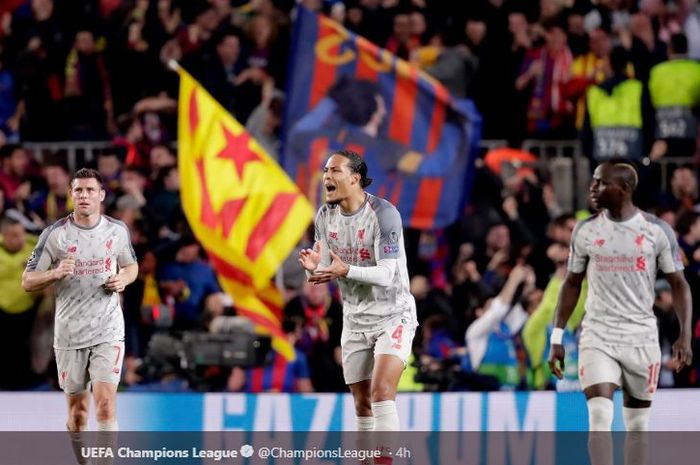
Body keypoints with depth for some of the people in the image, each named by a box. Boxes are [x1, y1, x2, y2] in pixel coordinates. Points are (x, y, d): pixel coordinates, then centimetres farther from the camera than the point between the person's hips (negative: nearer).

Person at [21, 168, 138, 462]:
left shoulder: (117, 231, 2)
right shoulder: (55, 234, -5)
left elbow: (131, 266, 20)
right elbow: (27, 282, -2)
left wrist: (124, 279, -4)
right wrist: (56, 273, -21)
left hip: (108, 331, 0)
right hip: (69, 334, 0)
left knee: (105, 404, -14)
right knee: (77, 409, 9)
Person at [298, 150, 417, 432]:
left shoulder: (383, 213, -18)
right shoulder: (325, 216, 2)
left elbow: (386, 274, -25)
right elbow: (324, 273, 4)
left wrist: (345, 271, -41)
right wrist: (313, 267, -21)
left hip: (393, 316, -6)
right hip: (355, 321, 6)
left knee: (381, 391, -22)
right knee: (362, 402, 6)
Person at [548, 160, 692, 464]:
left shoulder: (657, 231, -3)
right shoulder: (585, 231, 3)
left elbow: (678, 283, 1)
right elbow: (572, 283, 10)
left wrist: (685, 335, -10)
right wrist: (557, 338, 6)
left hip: (641, 339, 0)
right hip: (597, 337, 0)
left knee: (638, 425, 8)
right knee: (599, 418, -16)